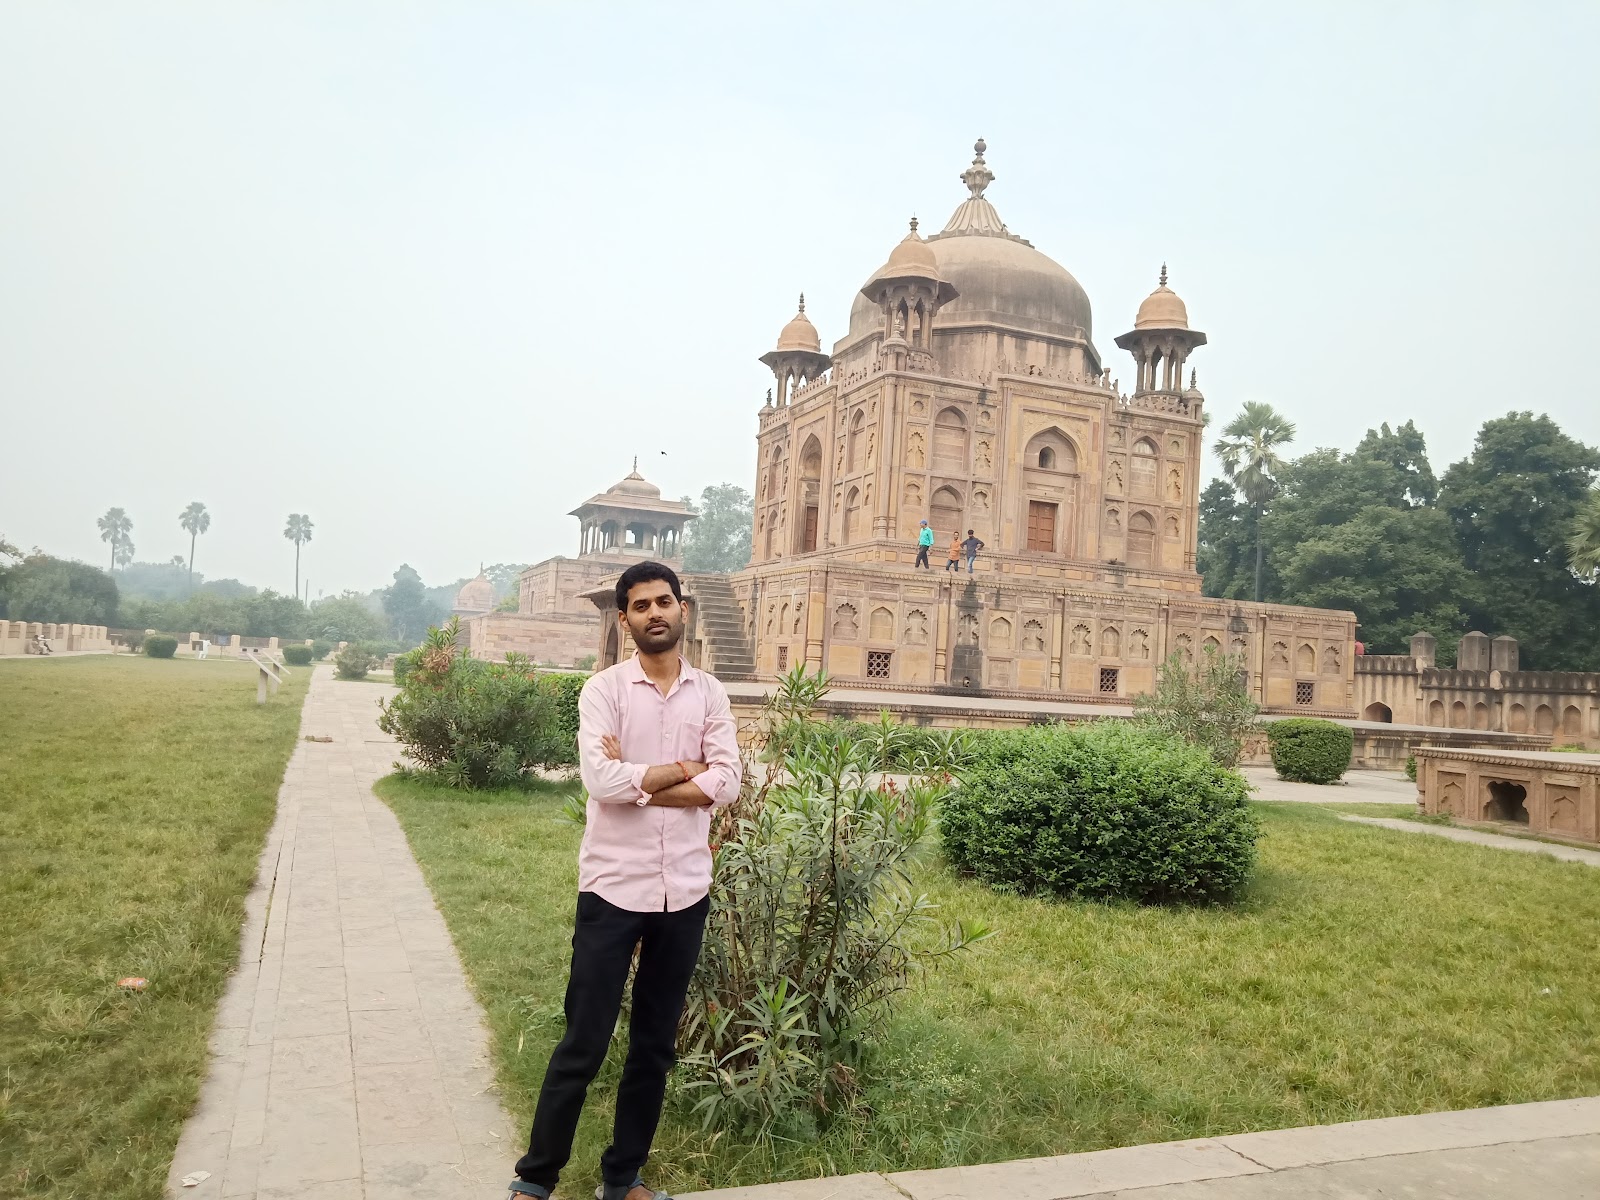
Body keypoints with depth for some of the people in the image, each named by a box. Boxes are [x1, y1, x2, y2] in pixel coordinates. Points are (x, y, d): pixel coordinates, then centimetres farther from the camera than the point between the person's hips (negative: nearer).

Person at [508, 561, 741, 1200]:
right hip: (614, 887, -3)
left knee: (655, 1045, 14)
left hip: (684, 891, 4)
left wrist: (637, 781, -13)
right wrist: (682, 769, -9)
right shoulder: (603, 690, -5)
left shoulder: (709, 693, 5)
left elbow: (726, 783, -6)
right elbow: (600, 779, -19)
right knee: (583, 1044, 4)